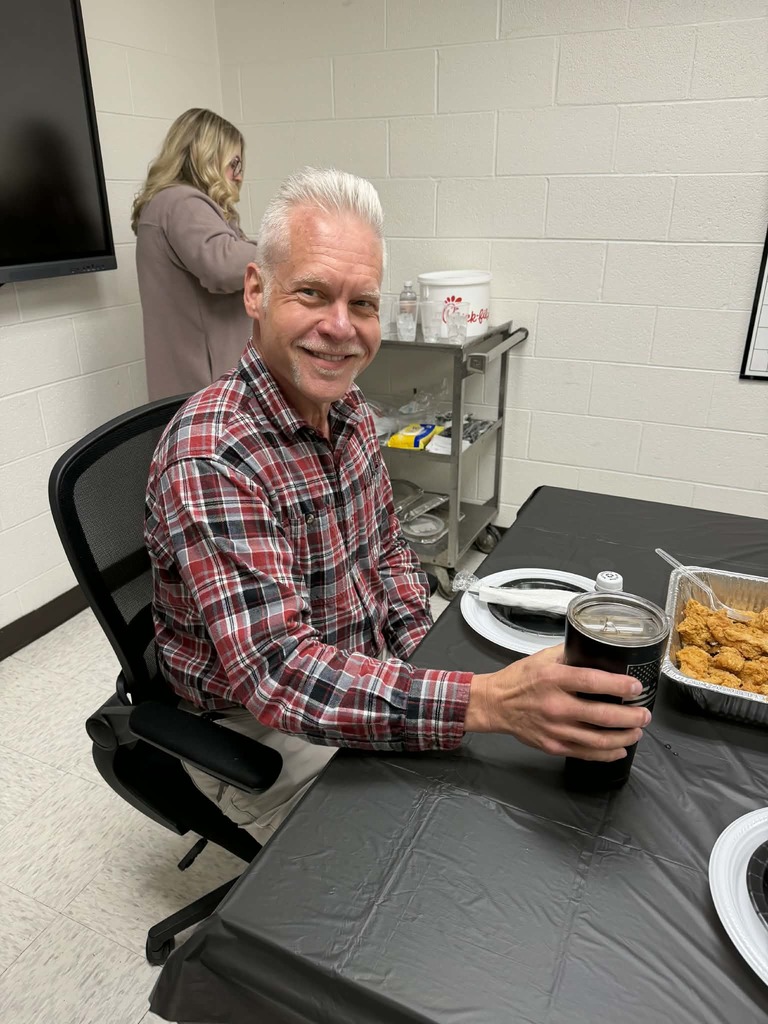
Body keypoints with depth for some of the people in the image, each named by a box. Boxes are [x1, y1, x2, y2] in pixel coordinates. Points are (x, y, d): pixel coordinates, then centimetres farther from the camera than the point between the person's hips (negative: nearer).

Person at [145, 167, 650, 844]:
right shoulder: (209, 457, -29)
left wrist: (420, 648, -5)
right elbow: (275, 673, -35)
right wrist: (486, 702, -43)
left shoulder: (349, 411, -2)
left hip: (374, 682, 7)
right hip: (261, 731, -6)